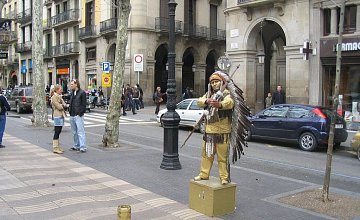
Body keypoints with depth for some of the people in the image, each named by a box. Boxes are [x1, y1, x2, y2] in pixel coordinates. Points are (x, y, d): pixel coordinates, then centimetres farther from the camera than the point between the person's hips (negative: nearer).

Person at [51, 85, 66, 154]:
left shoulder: (59, 96, 19)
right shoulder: (54, 97, -10)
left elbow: (64, 104, 13)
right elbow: (59, 107, -14)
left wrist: (62, 105, -7)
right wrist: (62, 105, 4)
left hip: (61, 115, 9)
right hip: (57, 116, -9)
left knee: (58, 132, 12)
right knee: (57, 132, -7)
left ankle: (58, 147, 18)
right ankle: (55, 148, -4)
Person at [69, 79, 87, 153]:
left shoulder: (82, 93, -7)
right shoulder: (72, 93, 16)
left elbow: (84, 105, -10)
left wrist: (80, 113, -15)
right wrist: (70, 111, 10)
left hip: (78, 115, -8)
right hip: (72, 115, 8)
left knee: (80, 132, -8)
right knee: (74, 132, 13)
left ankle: (83, 147, -6)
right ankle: (76, 146, 21)